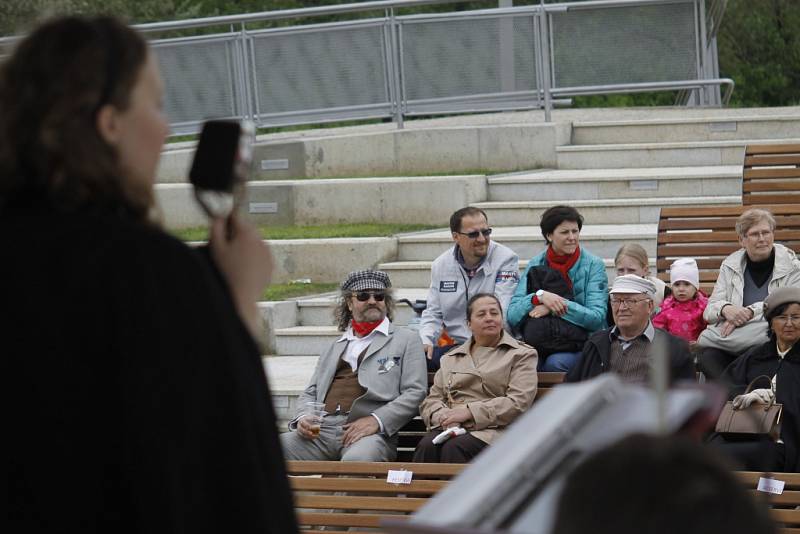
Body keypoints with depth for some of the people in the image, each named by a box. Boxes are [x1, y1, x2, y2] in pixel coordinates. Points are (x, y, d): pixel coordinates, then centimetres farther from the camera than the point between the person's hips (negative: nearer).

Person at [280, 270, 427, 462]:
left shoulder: (406, 340, 16)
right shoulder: (334, 347, 30)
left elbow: (415, 393, 4)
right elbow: (309, 394, 28)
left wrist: (376, 420, -11)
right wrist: (303, 418, 2)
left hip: (369, 431, -4)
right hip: (322, 430, 4)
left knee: (356, 460, -41)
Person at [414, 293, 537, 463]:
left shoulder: (522, 354, 13)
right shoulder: (451, 359, 26)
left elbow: (519, 402, -2)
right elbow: (431, 400, 19)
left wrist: (470, 411, -10)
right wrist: (444, 416, -7)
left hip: (494, 428, -3)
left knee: (454, 448, -36)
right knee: (427, 445, -32)